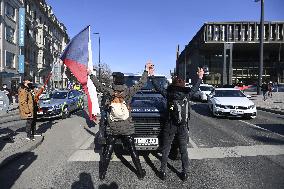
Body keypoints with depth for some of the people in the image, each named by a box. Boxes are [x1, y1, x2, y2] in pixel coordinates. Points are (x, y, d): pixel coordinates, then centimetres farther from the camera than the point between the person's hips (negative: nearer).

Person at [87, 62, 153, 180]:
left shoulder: (109, 92, -7)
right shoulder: (128, 92, -9)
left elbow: (98, 85, 8)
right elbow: (141, 84, -2)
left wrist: (91, 75, 22)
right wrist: (146, 70, 7)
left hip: (112, 129, 0)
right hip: (127, 129, 0)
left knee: (107, 152, 15)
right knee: (132, 151, 13)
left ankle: (102, 174, 26)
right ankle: (140, 173, 24)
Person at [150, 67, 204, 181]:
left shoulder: (168, 94, -8)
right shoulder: (187, 94, -3)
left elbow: (157, 87, 3)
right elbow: (195, 88, 15)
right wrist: (200, 77, 29)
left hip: (170, 126, -2)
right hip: (183, 127, 2)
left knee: (165, 150, 12)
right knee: (183, 150, 15)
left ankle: (163, 172, 19)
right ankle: (185, 173, 22)